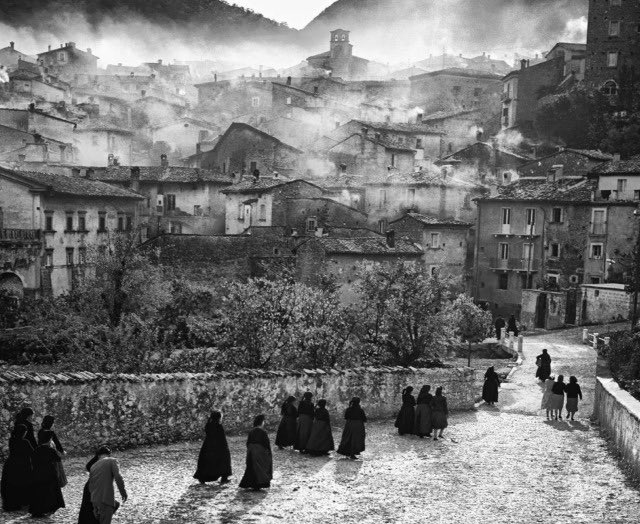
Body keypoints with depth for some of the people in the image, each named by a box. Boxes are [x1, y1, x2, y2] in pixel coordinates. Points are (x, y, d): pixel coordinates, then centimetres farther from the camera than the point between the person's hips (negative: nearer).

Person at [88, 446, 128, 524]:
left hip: (94, 500, 7)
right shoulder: (112, 461, 1)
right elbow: (118, 478, -13)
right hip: (105, 499, -7)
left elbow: (90, 486, 19)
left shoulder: (93, 466, 17)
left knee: (116, 504, 30)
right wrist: (123, 493, -2)